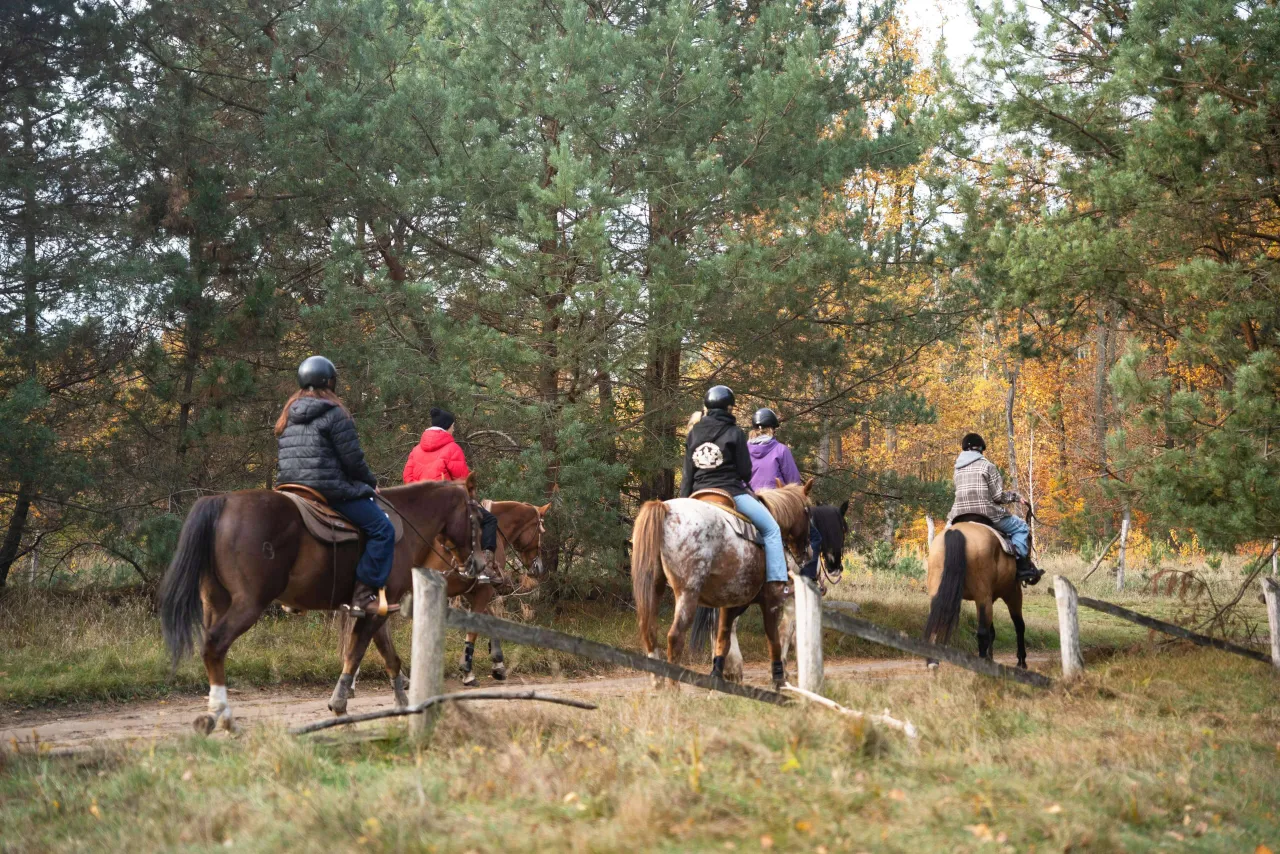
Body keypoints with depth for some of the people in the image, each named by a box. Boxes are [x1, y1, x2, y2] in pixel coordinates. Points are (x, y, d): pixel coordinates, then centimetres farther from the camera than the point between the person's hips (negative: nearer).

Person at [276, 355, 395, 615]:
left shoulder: (288, 416, 15)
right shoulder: (334, 413, -9)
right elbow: (353, 460, -11)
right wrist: (372, 482, 8)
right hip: (332, 491, -9)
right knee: (382, 528, -5)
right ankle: (364, 593, -16)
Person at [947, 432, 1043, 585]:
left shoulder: (958, 468, 13)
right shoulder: (987, 466, -4)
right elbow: (998, 496, -6)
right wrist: (1016, 497, 10)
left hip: (961, 517, 5)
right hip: (987, 514, -5)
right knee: (1021, 528, 12)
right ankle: (1023, 568, 0)